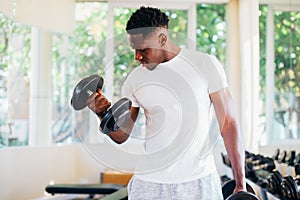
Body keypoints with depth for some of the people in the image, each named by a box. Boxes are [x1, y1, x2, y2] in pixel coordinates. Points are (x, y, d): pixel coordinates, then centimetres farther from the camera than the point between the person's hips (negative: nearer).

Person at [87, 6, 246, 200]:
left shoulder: (205, 65, -6)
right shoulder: (135, 79, 2)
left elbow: (228, 123, -4)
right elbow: (122, 135, 7)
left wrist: (240, 182, -6)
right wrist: (103, 113, -14)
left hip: (200, 182, -2)